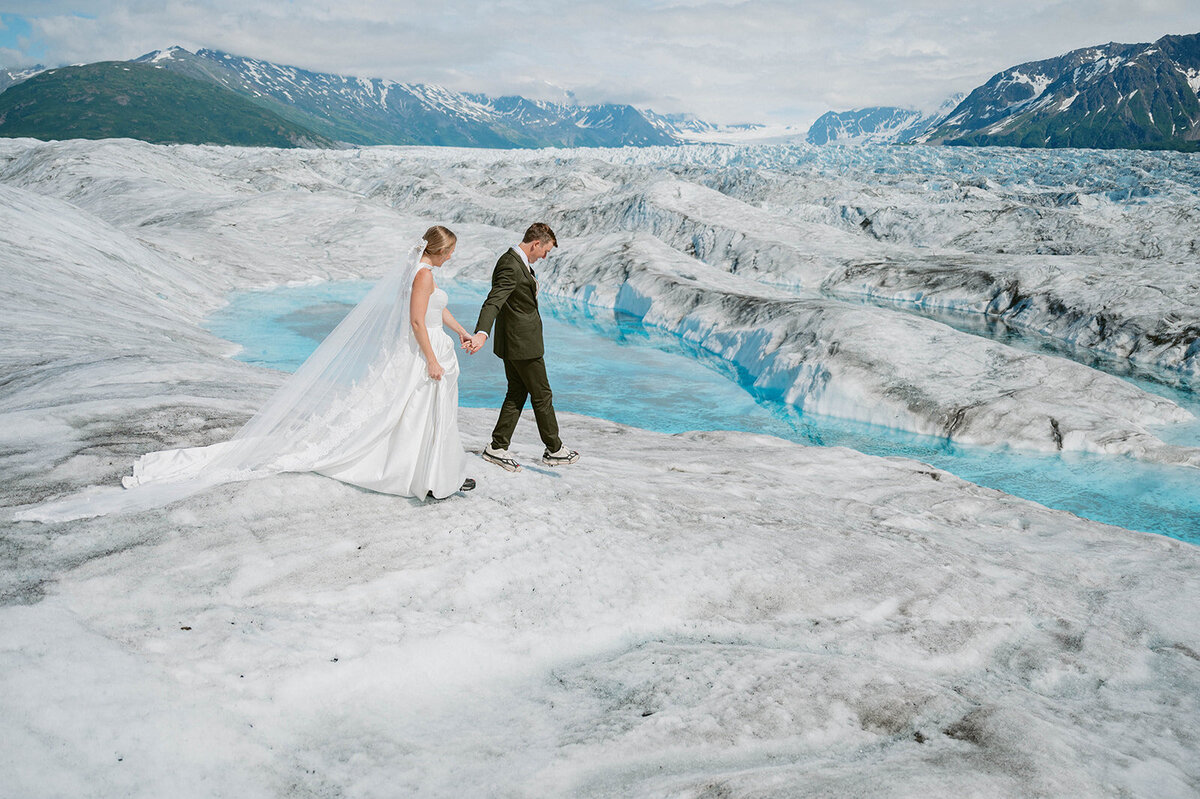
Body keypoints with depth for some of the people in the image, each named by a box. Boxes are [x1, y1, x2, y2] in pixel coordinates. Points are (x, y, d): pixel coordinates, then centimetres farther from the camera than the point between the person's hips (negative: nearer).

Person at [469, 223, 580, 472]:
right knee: (542, 395, 3)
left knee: (517, 394, 14)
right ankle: (554, 449, 17)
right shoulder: (511, 267, -23)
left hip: (514, 342, 10)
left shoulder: (518, 261, 8)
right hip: (523, 344, -10)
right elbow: (493, 302, -36)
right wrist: (482, 333, -50)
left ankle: (497, 448, 17)